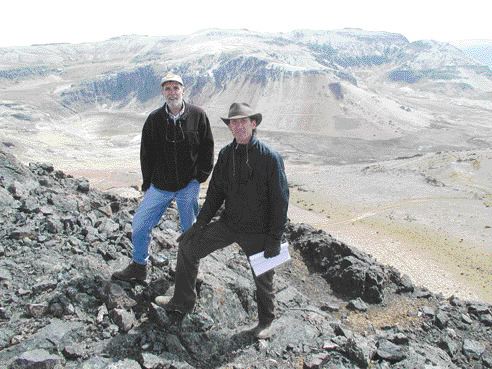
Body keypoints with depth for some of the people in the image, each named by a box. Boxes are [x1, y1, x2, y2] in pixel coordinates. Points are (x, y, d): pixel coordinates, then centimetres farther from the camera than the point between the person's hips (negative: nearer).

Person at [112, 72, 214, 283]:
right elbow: (146, 153, 4)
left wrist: (201, 175, -3)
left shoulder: (197, 115, -6)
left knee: (190, 230, 12)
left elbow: (207, 147, 1)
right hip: (160, 185, 2)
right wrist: (147, 183, 3)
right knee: (139, 224, 5)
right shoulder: (154, 119, -3)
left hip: (189, 185, -2)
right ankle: (139, 267, 25)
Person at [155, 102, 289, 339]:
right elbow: (215, 192, 8)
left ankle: (266, 321, 40)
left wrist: (275, 238, -15)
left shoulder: (270, 157, -17)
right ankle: (182, 302, 23)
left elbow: (280, 201, -15)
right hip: (228, 223, 5)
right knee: (188, 246, 6)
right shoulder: (226, 154, -1)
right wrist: (201, 223, 5)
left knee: (263, 277, 10)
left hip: (257, 231, -5)